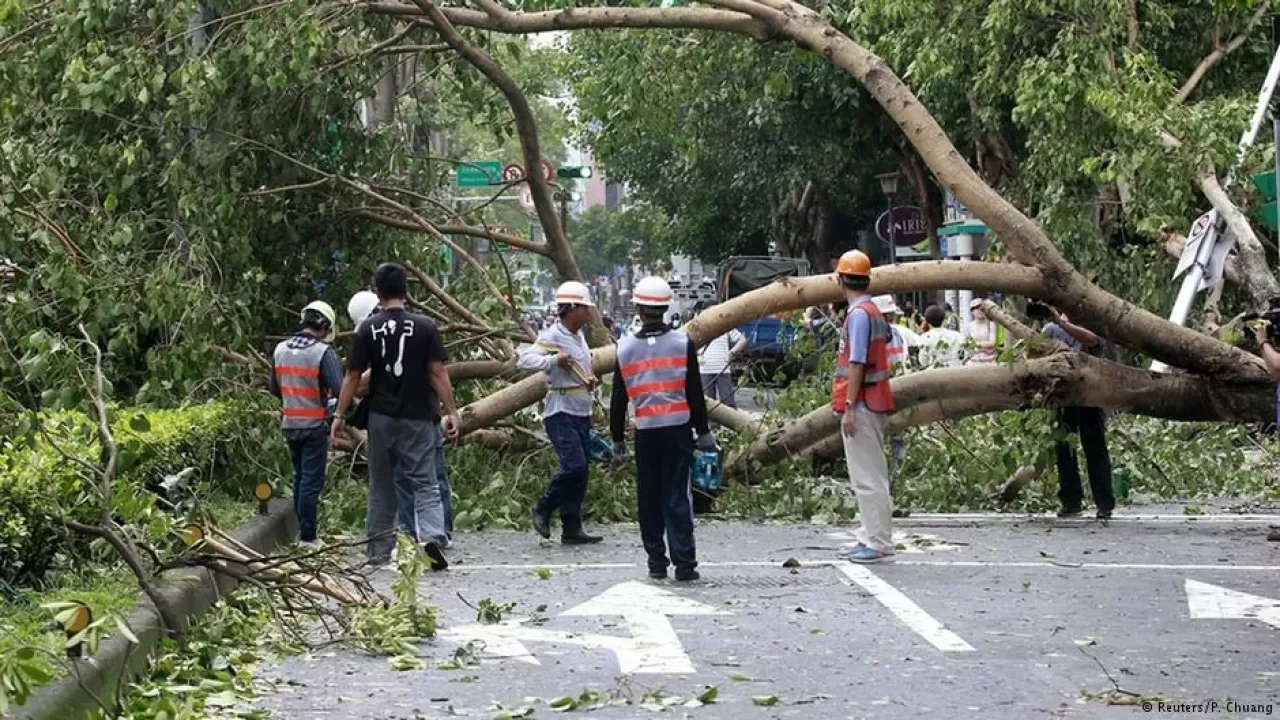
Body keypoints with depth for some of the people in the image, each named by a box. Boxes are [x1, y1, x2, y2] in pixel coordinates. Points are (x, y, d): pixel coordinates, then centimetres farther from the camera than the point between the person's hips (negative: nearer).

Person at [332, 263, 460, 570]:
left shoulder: (368, 329, -2)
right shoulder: (424, 326, -4)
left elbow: (353, 376, 0)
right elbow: (438, 373, -6)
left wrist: (340, 415, 8)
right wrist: (451, 412, -1)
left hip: (381, 417, 1)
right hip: (418, 417, -1)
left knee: (381, 486, 13)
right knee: (425, 483, 1)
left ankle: (380, 551, 16)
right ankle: (431, 536, -23)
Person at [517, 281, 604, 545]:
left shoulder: (579, 336, 15)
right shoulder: (552, 337, -12)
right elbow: (525, 360, -23)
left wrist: (589, 379, 12)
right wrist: (554, 360, -34)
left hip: (582, 414, 9)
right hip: (561, 414, -9)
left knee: (580, 472, 6)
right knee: (574, 466, -18)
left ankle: (572, 530, 10)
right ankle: (543, 509, 2)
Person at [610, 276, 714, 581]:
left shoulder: (626, 348, 2)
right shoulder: (683, 343, -2)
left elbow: (618, 399, 6)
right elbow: (695, 393, -1)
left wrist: (617, 439, 14)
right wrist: (704, 432, 5)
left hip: (645, 431, 1)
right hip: (679, 428, -1)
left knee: (649, 497, 10)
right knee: (678, 496, -1)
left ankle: (656, 562, 12)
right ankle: (684, 564, -5)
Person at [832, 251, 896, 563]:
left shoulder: (859, 314, -15)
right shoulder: (872, 311, 15)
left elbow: (856, 364, -19)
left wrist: (849, 408, -20)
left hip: (861, 405, -10)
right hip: (874, 404, 10)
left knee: (867, 476, -9)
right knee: (870, 475, 15)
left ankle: (878, 543, -8)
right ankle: (873, 538, 21)